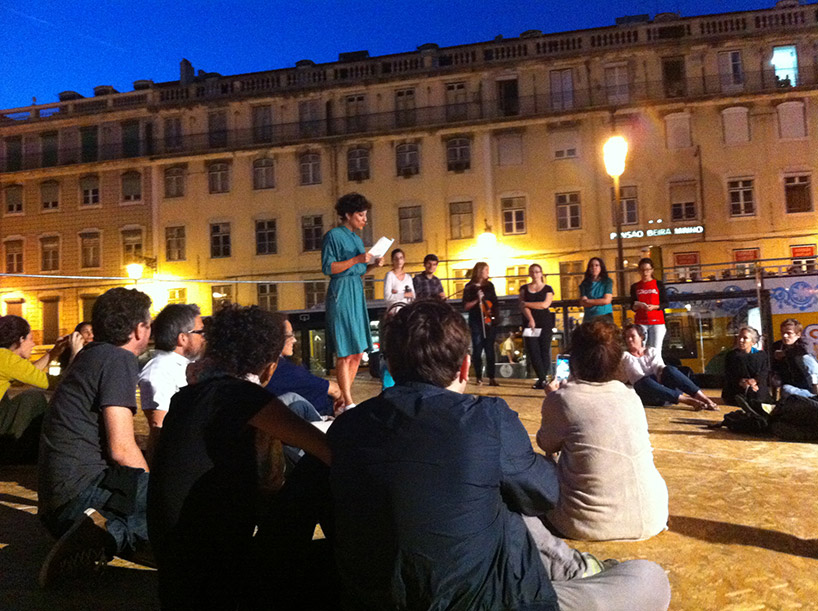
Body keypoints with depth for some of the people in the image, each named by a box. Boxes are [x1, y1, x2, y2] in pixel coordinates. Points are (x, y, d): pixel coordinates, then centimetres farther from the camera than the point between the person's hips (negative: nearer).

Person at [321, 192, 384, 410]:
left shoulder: (357, 239, 18)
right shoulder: (334, 235, -6)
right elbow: (328, 267, -13)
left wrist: (373, 264, 4)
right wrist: (357, 259, -18)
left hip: (357, 294, 9)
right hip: (341, 294, -9)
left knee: (358, 352, 8)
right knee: (345, 353, -7)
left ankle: (345, 398, 17)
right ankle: (348, 403, -2)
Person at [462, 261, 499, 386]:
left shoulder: (489, 285, 9)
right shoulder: (470, 287, -1)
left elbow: (495, 302, 14)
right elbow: (466, 306, -5)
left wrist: (494, 314, -2)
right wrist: (477, 300, -18)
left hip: (489, 321, 3)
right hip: (476, 321, -3)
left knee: (490, 350, 1)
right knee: (477, 350, -1)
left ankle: (491, 377, 4)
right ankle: (479, 377, 8)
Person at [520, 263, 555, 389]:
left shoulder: (547, 289, 8)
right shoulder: (524, 288, 13)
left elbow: (545, 304, -8)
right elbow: (522, 306, 0)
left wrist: (527, 303, -4)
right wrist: (530, 319, -16)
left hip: (545, 324, -1)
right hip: (530, 323, 1)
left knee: (544, 351, -4)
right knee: (533, 351, -8)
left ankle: (541, 380, 4)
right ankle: (542, 379, -5)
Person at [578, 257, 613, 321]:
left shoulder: (607, 282, 3)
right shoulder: (584, 284, 8)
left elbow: (607, 300, -4)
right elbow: (582, 303, 0)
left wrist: (588, 301, 0)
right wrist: (600, 301, -7)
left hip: (605, 316, -1)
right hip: (589, 317, 1)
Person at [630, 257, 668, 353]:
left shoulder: (659, 284, 7)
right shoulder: (635, 286, 12)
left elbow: (665, 303, 4)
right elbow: (632, 306, 12)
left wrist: (654, 307, -14)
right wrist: (637, 306, -11)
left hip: (657, 322, -1)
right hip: (640, 322, 1)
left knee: (656, 351, -4)